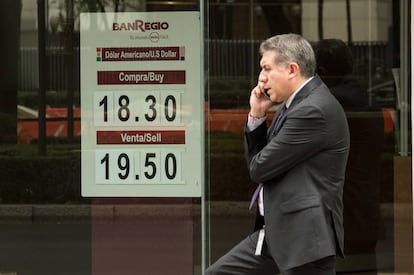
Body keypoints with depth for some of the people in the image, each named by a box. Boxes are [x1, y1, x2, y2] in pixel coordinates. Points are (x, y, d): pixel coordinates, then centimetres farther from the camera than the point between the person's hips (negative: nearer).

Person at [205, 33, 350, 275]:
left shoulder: (315, 110, -19)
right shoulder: (293, 105, 13)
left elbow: (260, 168, -17)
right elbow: (255, 162, 17)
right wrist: (257, 116, 3)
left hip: (305, 235, -10)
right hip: (275, 232, 10)